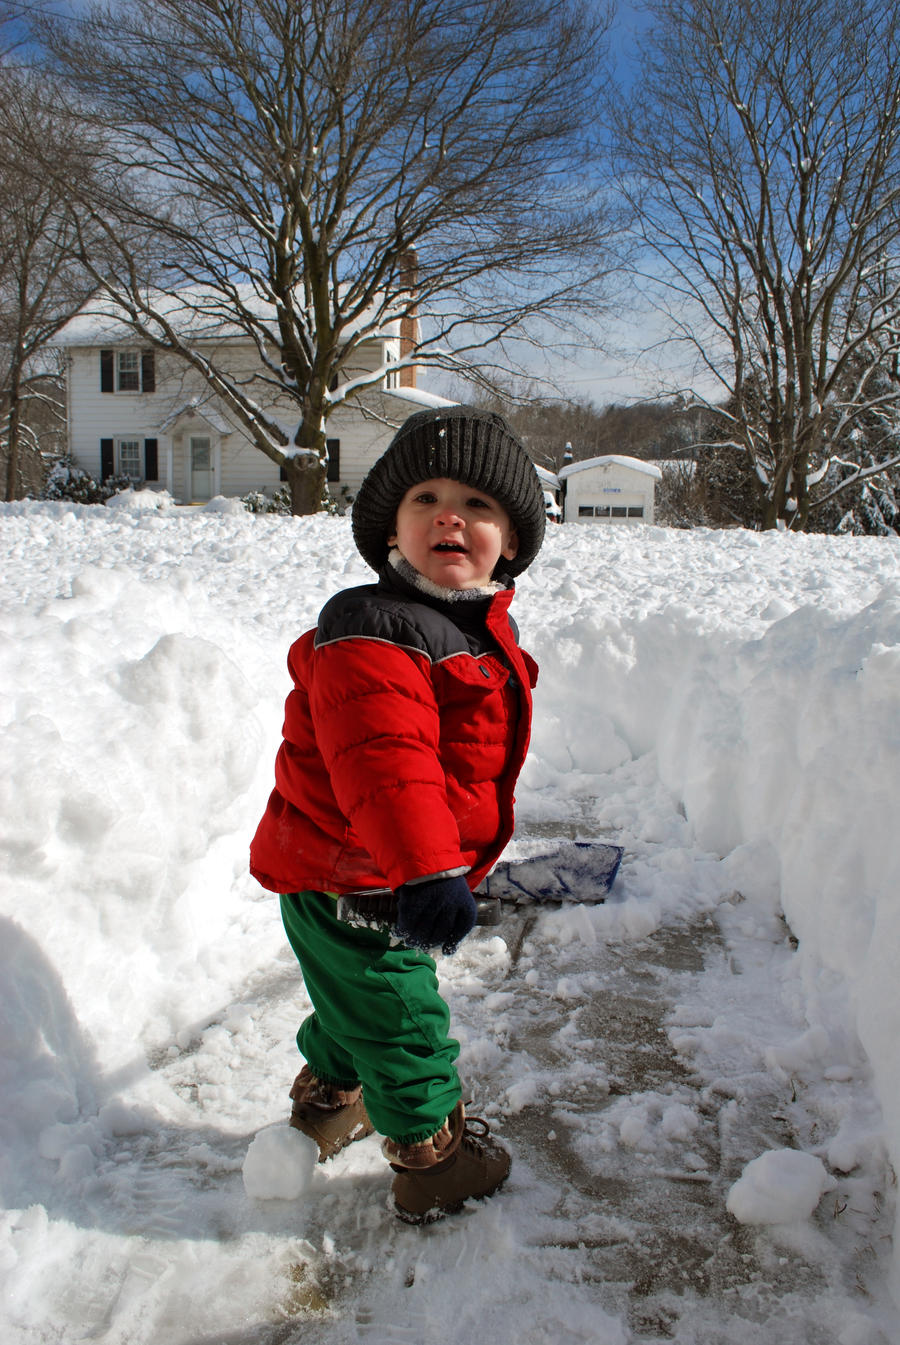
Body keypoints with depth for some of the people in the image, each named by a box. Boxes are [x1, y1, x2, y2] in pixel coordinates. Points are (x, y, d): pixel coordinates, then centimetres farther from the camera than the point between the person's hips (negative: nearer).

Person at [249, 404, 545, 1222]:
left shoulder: (485, 634, 5)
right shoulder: (372, 633, -27)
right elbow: (380, 762, -38)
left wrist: (459, 851, 31)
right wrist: (425, 870, -45)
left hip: (389, 874, 10)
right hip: (348, 884, -9)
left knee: (358, 999, 30)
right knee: (404, 1028, 8)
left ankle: (326, 1102, 54)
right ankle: (432, 1163, 30)